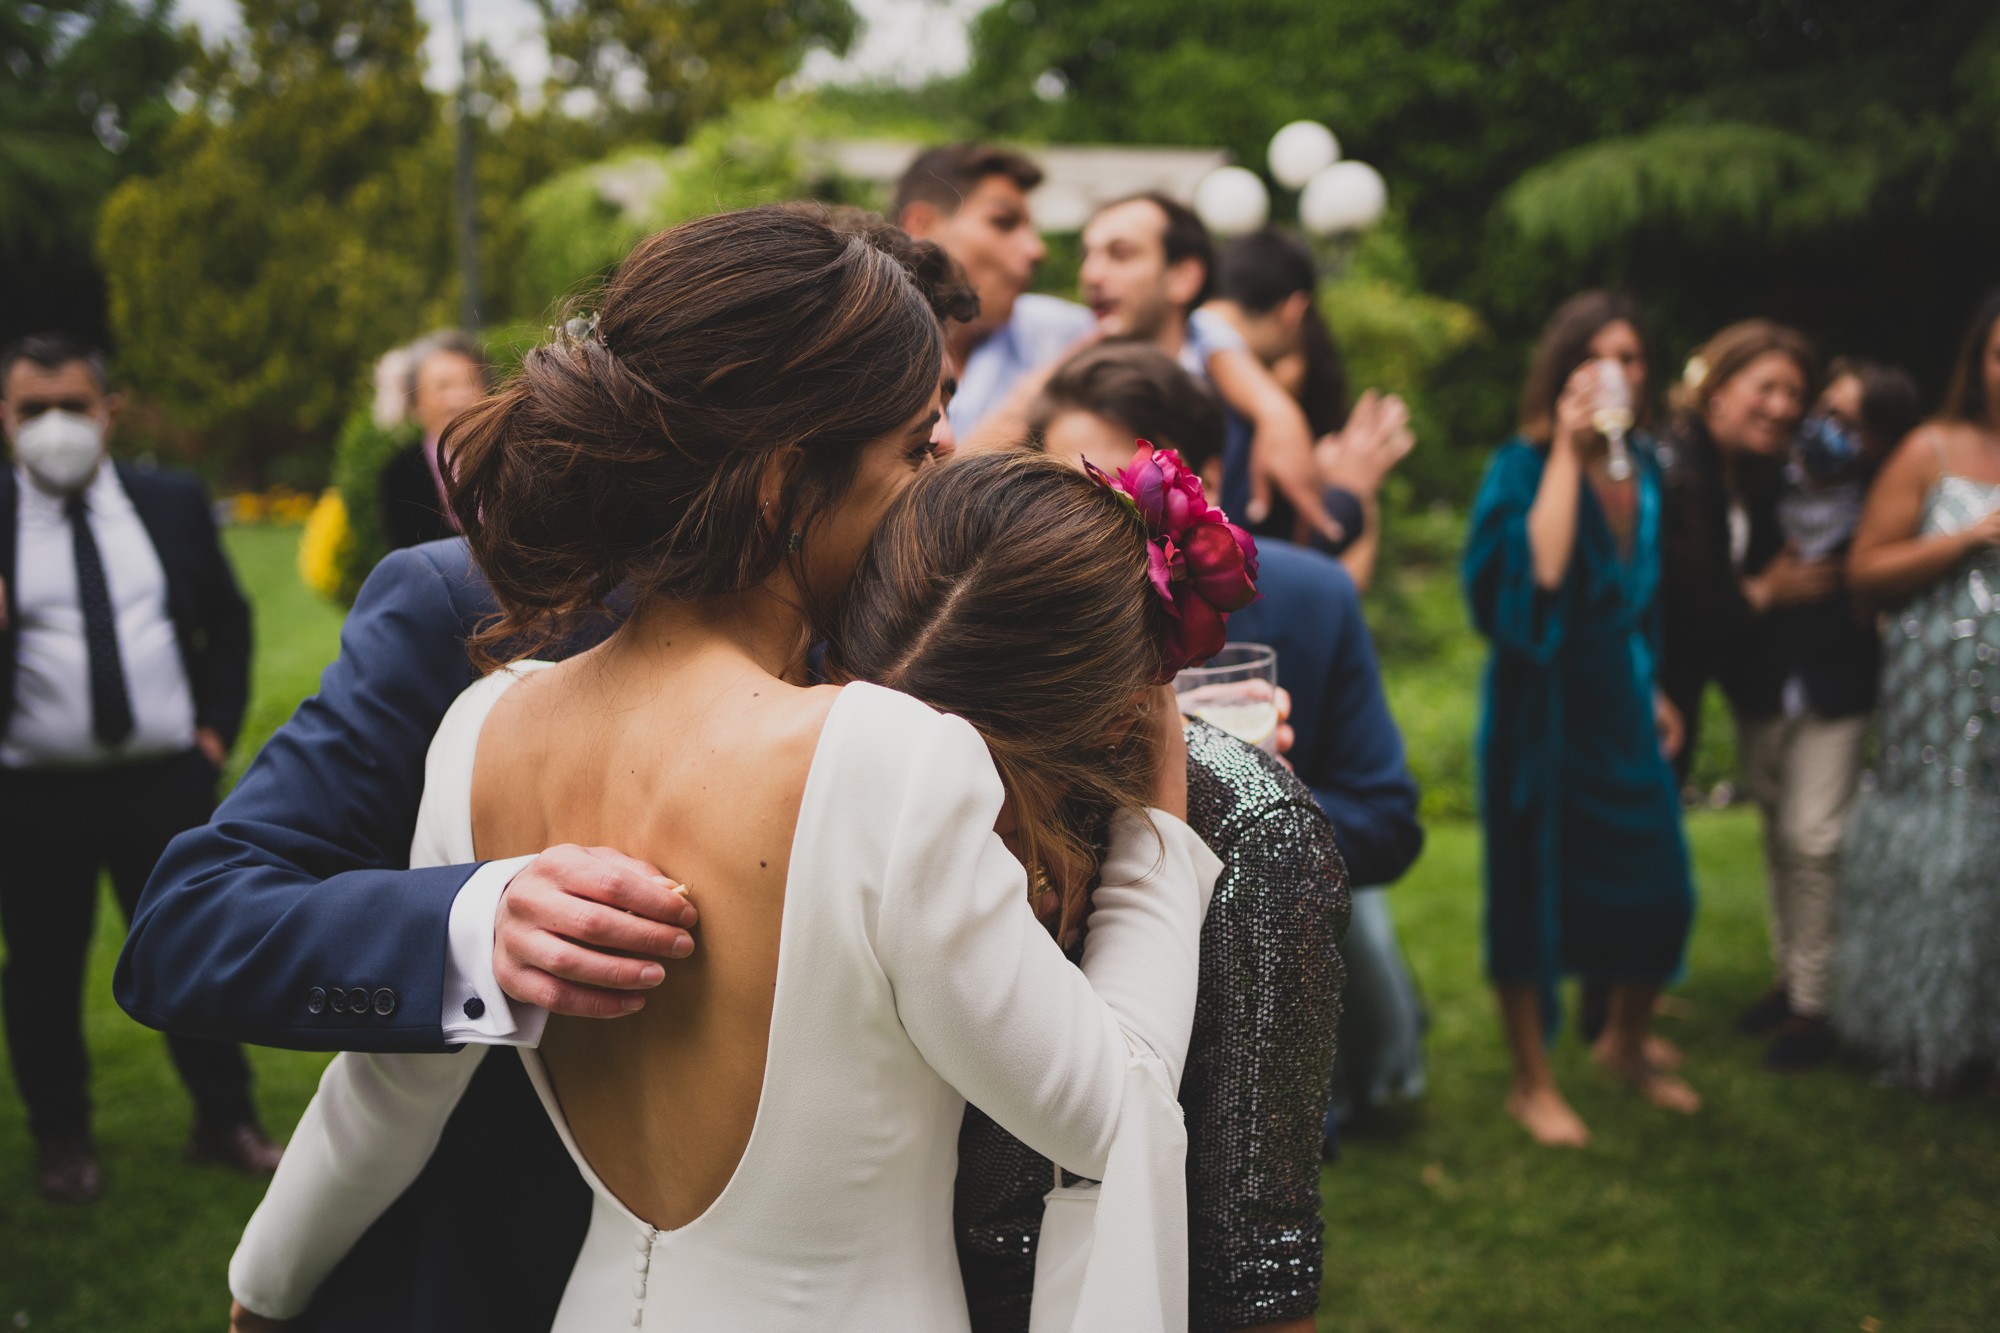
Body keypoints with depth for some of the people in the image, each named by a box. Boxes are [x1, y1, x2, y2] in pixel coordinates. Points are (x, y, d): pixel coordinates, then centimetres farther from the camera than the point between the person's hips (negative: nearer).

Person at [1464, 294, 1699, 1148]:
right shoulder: (1526, 465, -12)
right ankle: (1531, 1082, 18)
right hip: (1543, 701, -6)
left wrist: (1654, 690, 17)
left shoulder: (1641, 469, 8)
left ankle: (1626, 1044, 34)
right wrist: (1567, 450, -27)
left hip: (1620, 701, 6)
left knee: (1660, 894, 8)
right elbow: (1539, 571, -31)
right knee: (1534, 888, 3)